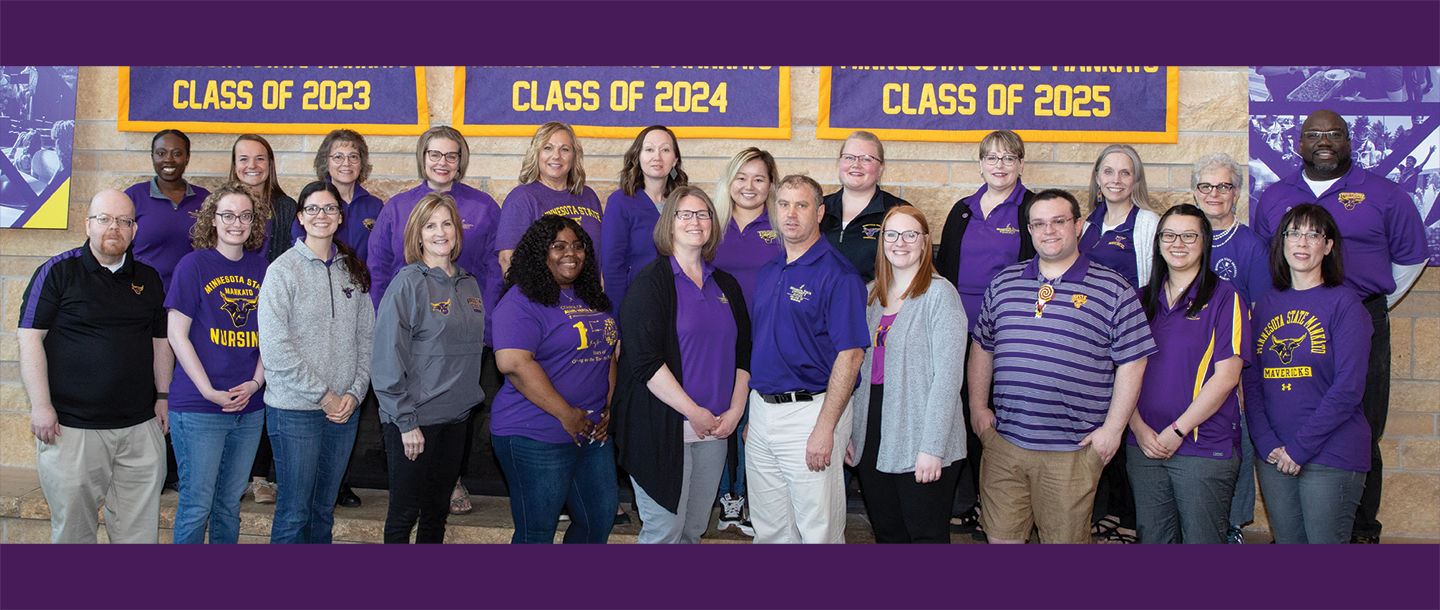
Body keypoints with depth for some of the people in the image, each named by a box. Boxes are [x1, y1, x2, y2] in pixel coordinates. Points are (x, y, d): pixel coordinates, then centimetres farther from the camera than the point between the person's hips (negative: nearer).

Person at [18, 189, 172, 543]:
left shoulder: (149, 279, 12)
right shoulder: (59, 272, -1)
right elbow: (30, 338, -4)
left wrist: (163, 396, 9)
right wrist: (40, 406, -10)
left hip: (141, 426, 3)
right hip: (72, 427, -3)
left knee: (140, 528, 5)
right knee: (73, 528, 3)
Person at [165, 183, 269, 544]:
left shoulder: (260, 269, 9)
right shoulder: (195, 264, -5)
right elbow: (177, 334, -6)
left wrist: (256, 382, -2)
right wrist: (209, 391, -12)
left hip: (249, 406, 5)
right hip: (198, 407, -5)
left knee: (230, 502, 13)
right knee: (196, 503, -1)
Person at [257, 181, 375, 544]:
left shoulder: (352, 271, 10)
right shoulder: (284, 270, -6)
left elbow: (367, 337, 11)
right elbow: (274, 348, -12)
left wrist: (355, 392, -3)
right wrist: (323, 395, -13)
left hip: (344, 409, 5)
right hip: (295, 409, -4)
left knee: (324, 508, 12)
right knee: (294, 512, 0)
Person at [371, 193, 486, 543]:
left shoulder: (468, 284, 9)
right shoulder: (409, 283, -10)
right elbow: (388, 358, -14)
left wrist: (470, 397, 10)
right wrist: (405, 422, -16)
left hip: (456, 415, 6)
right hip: (414, 418, -6)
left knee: (437, 511, 14)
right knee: (404, 513, 2)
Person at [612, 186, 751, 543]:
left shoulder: (726, 286, 14)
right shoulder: (653, 280, -5)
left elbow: (743, 354, 16)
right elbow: (645, 359, -14)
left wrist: (735, 410, 1)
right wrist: (693, 411, -14)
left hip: (715, 428, 6)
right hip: (663, 426, -6)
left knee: (694, 528, 10)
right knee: (664, 531, -4)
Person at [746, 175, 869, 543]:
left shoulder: (837, 274, -11)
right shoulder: (768, 272, 13)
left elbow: (850, 354, -16)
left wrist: (825, 427, -20)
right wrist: (752, 415, 15)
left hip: (810, 411, -7)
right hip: (762, 412, 7)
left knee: (818, 531, 1)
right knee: (770, 530, 14)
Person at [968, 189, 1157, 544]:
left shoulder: (1113, 290, 0)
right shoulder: (1004, 283, 11)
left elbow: (1131, 363, -1)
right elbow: (982, 347, 18)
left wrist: (1112, 428, -6)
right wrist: (978, 407, 9)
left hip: (1073, 449, -3)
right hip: (1004, 441, 3)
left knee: (1065, 541, 4)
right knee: (1000, 538, 7)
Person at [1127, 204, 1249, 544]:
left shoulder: (1224, 298, -2)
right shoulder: (1143, 301, 12)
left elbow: (1226, 376, -10)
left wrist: (1177, 431, -12)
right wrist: (1139, 428, -5)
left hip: (1205, 447, -4)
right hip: (1144, 446, 4)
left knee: (1201, 541, -1)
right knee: (1153, 538, 9)